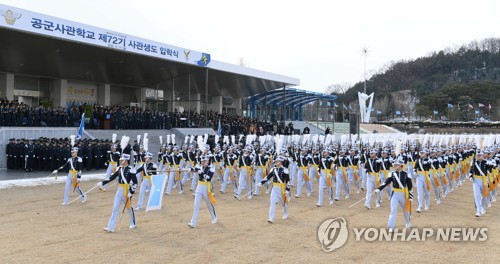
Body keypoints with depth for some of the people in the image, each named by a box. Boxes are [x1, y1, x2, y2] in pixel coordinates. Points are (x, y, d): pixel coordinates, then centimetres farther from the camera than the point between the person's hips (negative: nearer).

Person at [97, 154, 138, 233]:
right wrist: (102, 183, 1)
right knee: (115, 208, 0)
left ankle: (133, 223, 34)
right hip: (119, 190, 6)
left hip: (127, 191, -6)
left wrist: (131, 192, -21)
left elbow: (135, 182, -16)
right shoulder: (119, 169, 6)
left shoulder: (131, 170, -14)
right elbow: (112, 177, 10)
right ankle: (110, 227, 0)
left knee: (129, 207, 12)